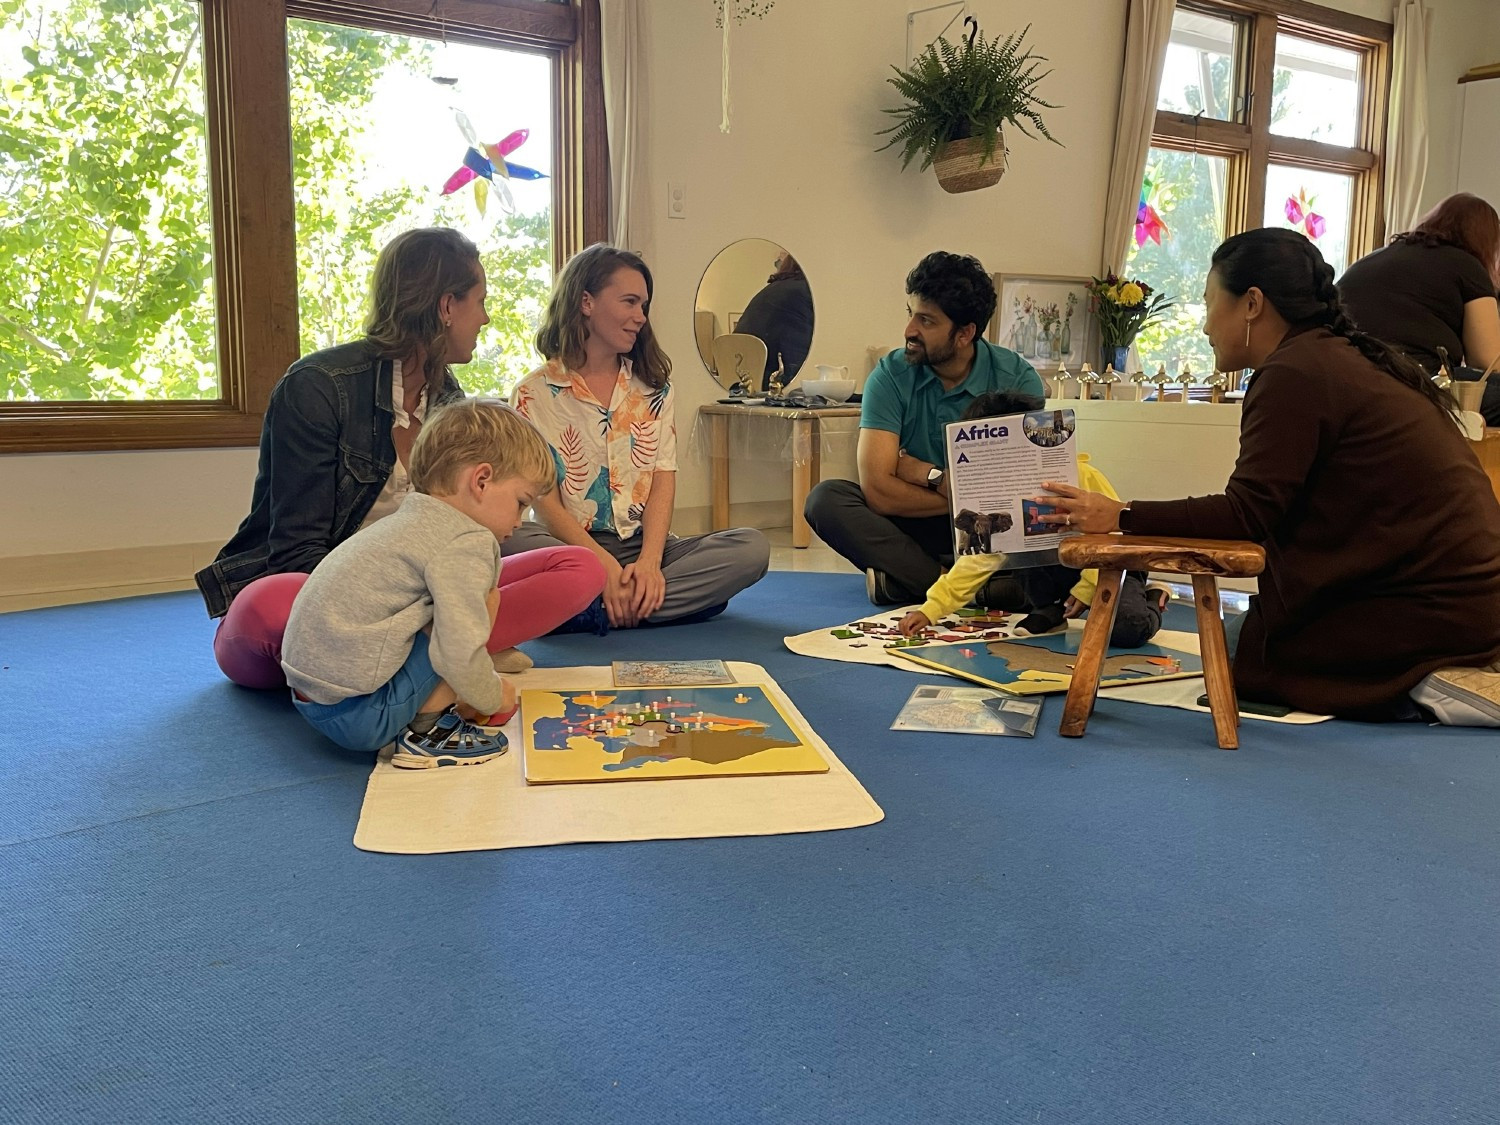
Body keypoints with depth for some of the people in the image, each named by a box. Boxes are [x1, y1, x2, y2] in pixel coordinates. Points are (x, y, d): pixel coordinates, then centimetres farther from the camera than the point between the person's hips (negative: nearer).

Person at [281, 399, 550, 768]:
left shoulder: (410, 519, 15)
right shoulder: (466, 542, -15)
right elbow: (459, 657, -22)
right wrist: (492, 697, -2)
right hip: (358, 714, -10)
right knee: (486, 598, -9)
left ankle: (425, 714, 7)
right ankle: (424, 731, -6)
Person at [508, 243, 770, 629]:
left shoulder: (654, 389, 15)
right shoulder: (536, 393, 3)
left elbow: (663, 481, 4)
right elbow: (545, 500, -6)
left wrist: (649, 561, -15)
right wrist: (606, 565, -21)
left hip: (643, 545, 3)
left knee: (752, 547, -23)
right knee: (515, 544, -37)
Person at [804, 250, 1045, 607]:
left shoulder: (1018, 378, -8)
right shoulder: (891, 375, -8)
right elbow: (877, 490, -17)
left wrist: (925, 474, -11)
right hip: (913, 529, 1)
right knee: (825, 500, -26)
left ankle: (902, 581, -23)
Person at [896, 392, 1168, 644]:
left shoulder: (1080, 475, -22)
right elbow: (980, 555, -10)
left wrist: (1087, 588, -18)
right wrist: (930, 610, -18)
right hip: (1058, 566, 5)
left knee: (1128, 628, -34)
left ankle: (1150, 600, 3)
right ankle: (1049, 609, 0)